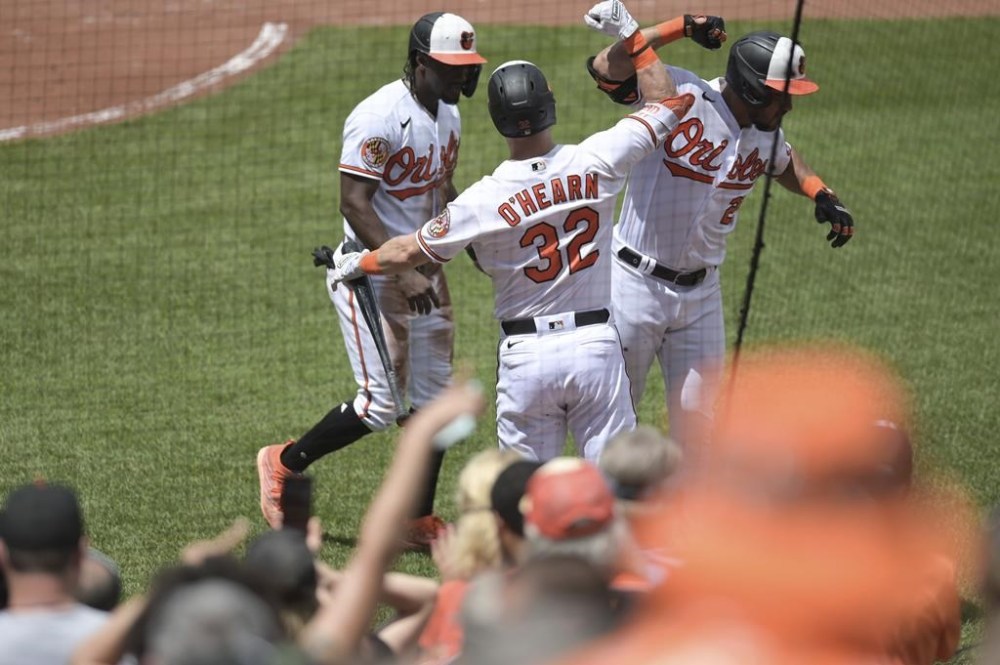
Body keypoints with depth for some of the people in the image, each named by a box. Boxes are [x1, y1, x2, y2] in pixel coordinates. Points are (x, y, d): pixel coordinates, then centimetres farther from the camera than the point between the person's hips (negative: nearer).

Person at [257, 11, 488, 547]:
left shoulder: (449, 115, 8)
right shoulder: (380, 117, -20)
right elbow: (355, 205, -23)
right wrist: (404, 273, -28)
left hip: (424, 270, 8)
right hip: (370, 274, -8)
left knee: (434, 398, 8)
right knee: (380, 405, -10)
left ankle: (419, 522, 17)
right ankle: (284, 463, 11)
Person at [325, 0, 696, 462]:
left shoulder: (484, 200, -10)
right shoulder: (595, 163, -8)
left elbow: (409, 252, 3)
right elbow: (665, 103, 6)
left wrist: (354, 265, 22)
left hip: (526, 356, -1)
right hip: (596, 346, 1)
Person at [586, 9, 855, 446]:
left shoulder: (766, 134, 1)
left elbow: (783, 163, 25)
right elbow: (605, 69, -33)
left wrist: (821, 194, 5)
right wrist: (681, 28, -38)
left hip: (701, 293, 6)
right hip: (635, 283, -6)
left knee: (697, 418, 12)